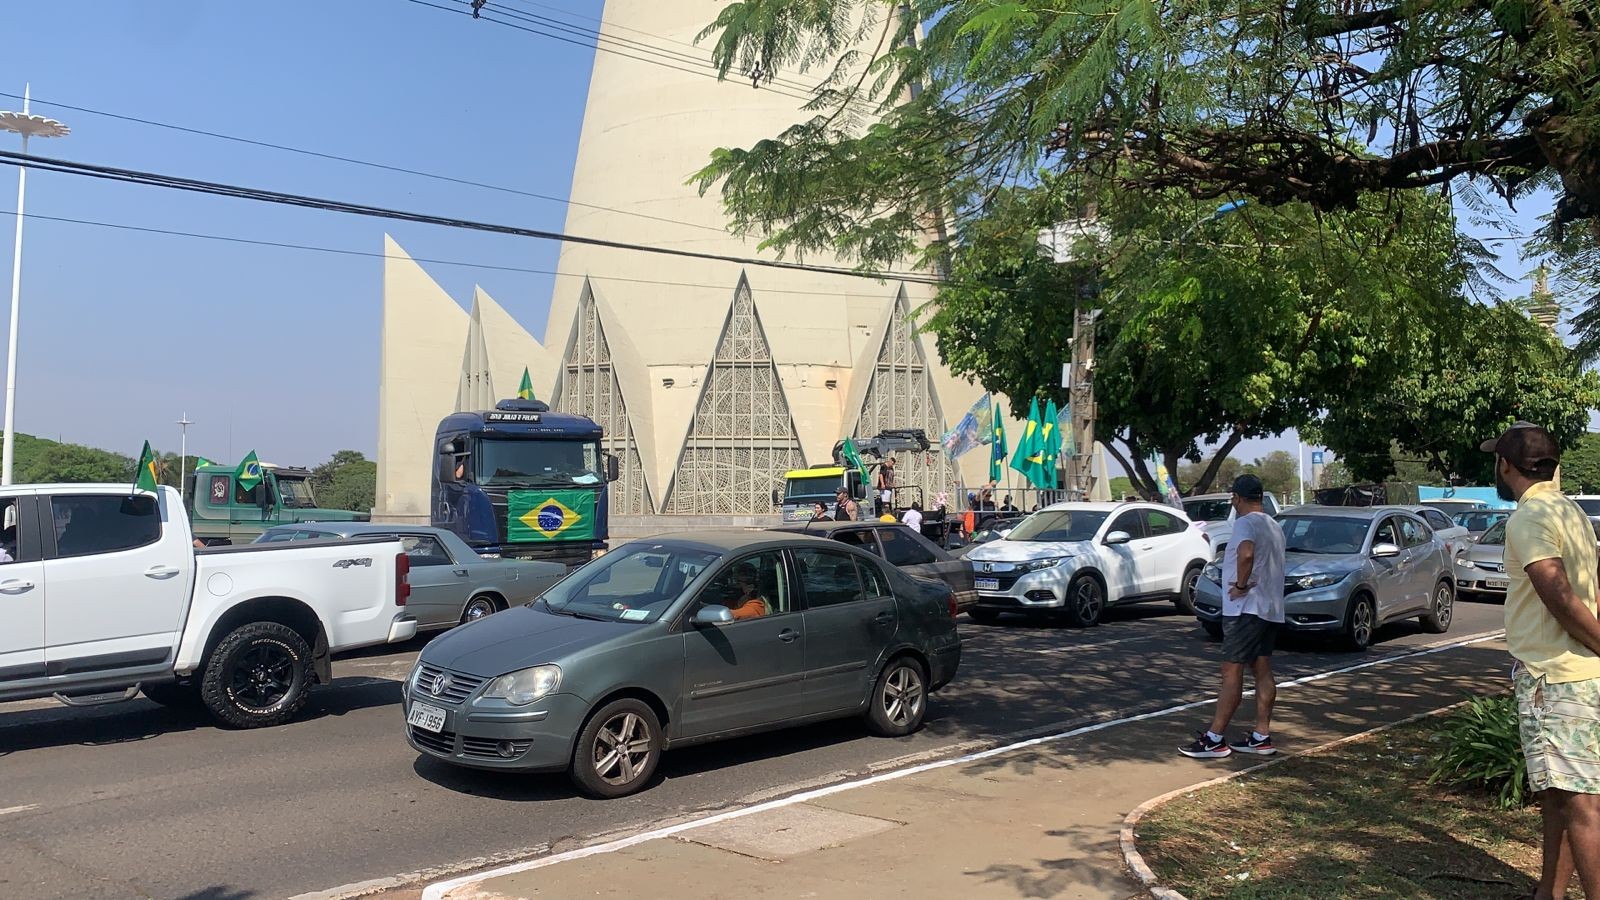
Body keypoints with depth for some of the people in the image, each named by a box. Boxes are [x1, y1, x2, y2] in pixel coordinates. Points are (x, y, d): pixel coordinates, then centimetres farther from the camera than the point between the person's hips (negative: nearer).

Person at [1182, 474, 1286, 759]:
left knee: (1231, 674, -7)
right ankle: (1261, 738, 14)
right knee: (1262, 672, 11)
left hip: (1246, 609, -9)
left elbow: (1246, 552, -35)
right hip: (1271, 609, 9)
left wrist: (1241, 585, -23)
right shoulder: (1274, 526, 16)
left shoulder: (1246, 522, -14)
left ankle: (1214, 740, -6)